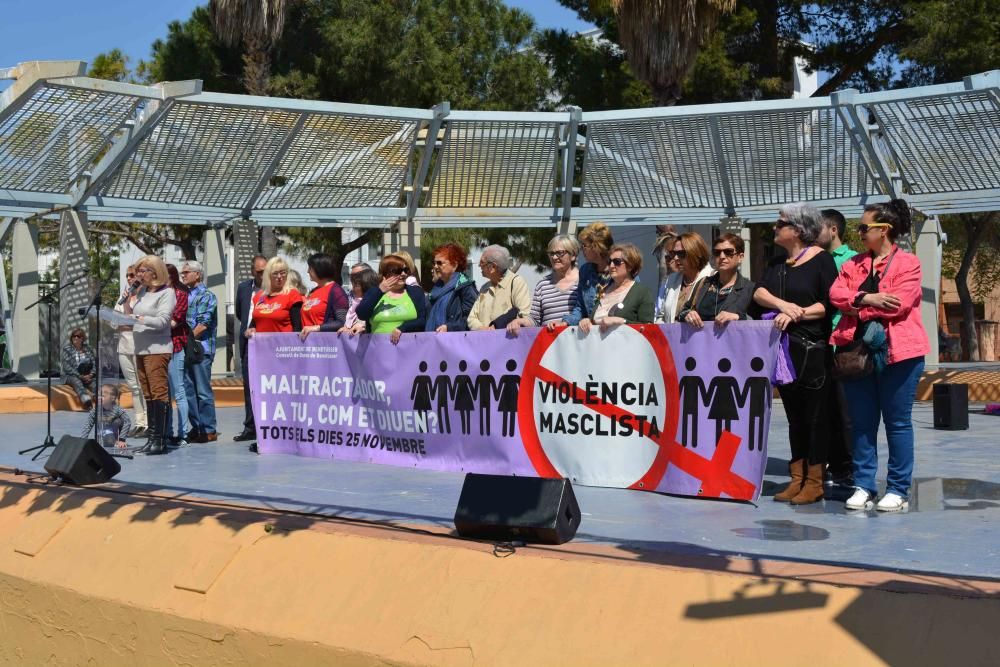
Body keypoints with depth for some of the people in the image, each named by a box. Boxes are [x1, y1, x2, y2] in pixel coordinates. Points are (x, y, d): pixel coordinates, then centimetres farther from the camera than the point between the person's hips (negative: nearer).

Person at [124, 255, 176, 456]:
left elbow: (162, 321, -15)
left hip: (158, 349, -8)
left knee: (159, 393, -10)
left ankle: (160, 440, -11)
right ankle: (152, 437, 12)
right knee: (148, 395, 8)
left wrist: (139, 318, -24)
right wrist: (126, 302, 5)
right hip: (141, 349, 8)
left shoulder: (167, 293, -4)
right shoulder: (142, 292, 17)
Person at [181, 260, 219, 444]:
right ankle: (196, 427, 16)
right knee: (188, 389, 9)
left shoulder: (206, 296, -5)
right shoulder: (185, 295, 18)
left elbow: (203, 324, -14)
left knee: (203, 391, -5)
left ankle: (209, 430, 0)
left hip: (200, 348, -8)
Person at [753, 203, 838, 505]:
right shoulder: (777, 262, 16)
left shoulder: (821, 259, -4)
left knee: (815, 415, -2)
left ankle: (815, 483, 3)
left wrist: (796, 315, -20)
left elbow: (829, 304, -10)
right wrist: (783, 304, -15)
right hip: (784, 349, 7)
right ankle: (797, 479, 17)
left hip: (813, 348, -7)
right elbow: (758, 292, 3)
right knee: (794, 415, 11)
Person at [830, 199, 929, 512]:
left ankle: (898, 490, 9)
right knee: (862, 422, 8)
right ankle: (863, 485, 16)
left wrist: (856, 308, -8)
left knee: (898, 422, 3)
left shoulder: (907, 262, -3)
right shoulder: (854, 263, 14)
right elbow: (837, 293, 0)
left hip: (897, 352, -5)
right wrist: (866, 299, -17)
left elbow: (898, 303, -16)